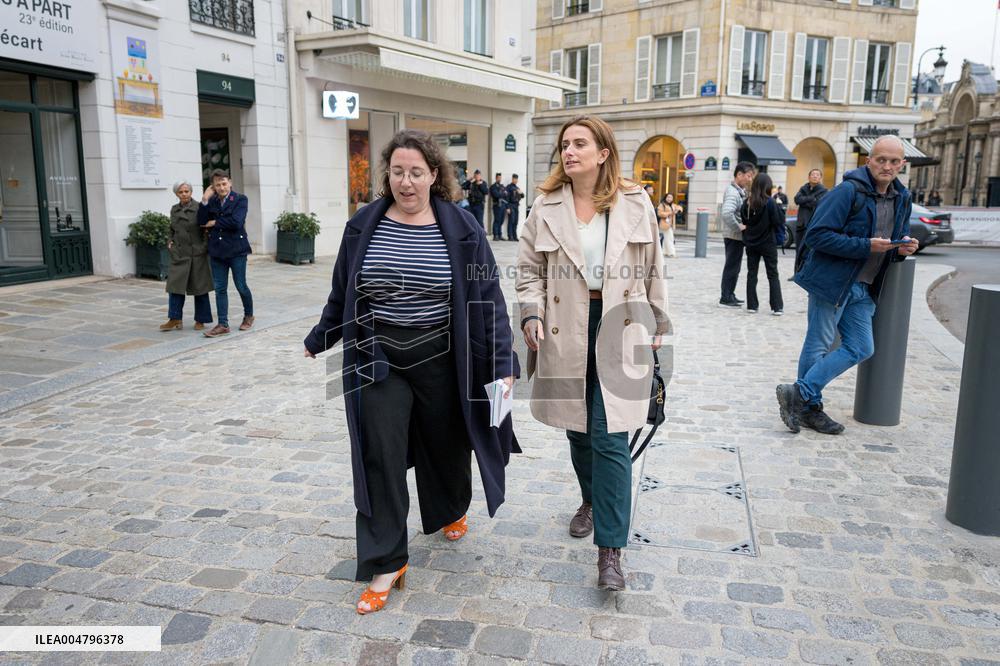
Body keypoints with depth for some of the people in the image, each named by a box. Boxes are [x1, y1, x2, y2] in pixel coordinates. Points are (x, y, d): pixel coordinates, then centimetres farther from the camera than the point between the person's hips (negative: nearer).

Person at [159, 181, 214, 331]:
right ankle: (175, 319, 8)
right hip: (179, 255, 5)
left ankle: (200, 320, 13)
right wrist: (170, 241, 6)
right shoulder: (174, 210, 10)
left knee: (199, 288, 3)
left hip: (197, 254, -5)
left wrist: (205, 247, -13)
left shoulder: (198, 208, -7)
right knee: (175, 285, 1)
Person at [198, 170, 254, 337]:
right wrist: (205, 200, -9)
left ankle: (248, 316, 28)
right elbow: (202, 222, -3)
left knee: (241, 286, 4)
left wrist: (214, 223, -6)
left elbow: (236, 222, -17)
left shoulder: (240, 199, -4)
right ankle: (223, 325, 8)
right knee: (220, 289, 4)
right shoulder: (211, 201, 9)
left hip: (236, 249, -4)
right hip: (217, 250, 4)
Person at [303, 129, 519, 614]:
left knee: (446, 445, 16)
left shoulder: (462, 229, -7)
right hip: (377, 358, 1)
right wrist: (320, 339, 21)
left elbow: (487, 298, -6)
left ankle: (451, 511, 48)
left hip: (440, 359, -1)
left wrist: (502, 363, -11)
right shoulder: (363, 226, -1)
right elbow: (342, 292, 12)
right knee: (380, 458, -1)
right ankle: (386, 564, 11)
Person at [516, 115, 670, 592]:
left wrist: (657, 324, 12)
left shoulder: (635, 204, 2)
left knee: (609, 438, -7)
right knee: (577, 428, 15)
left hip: (618, 330, -2)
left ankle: (610, 549, 1)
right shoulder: (546, 207, 3)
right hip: (565, 332, 2)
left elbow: (652, 269, 9)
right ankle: (591, 500, 43)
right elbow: (529, 268, 7)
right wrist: (532, 312, -9)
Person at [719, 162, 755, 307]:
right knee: (731, 267, -3)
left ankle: (730, 295, 26)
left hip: (737, 236, 9)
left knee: (734, 267, 16)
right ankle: (725, 299, 4)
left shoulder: (740, 191, 13)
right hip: (733, 236, -9)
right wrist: (739, 227, -24)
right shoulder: (733, 192, -18)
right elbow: (727, 214, -33)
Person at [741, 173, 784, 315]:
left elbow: (743, 221, 4)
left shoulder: (747, 202, -2)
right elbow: (779, 222, -13)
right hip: (767, 243, -3)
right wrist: (778, 206, -3)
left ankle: (752, 305, 10)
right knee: (773, 275, 5)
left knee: (751, 274, 11)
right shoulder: (770, 202, -14)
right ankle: (777, 307, 3)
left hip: (751, 243, 3)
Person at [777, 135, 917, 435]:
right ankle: (809, 406, 15)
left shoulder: (902, 199, 12)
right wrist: (865, 246, -23)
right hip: (831, 280, -8)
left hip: (862, 289, 8)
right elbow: (817, 235, -20)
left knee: (860, 349, 7)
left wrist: (903, 248, -1)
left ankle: (800, 395, 11)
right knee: (818, 346, 2)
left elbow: (896, 242, 24)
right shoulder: (849, 191, -13)